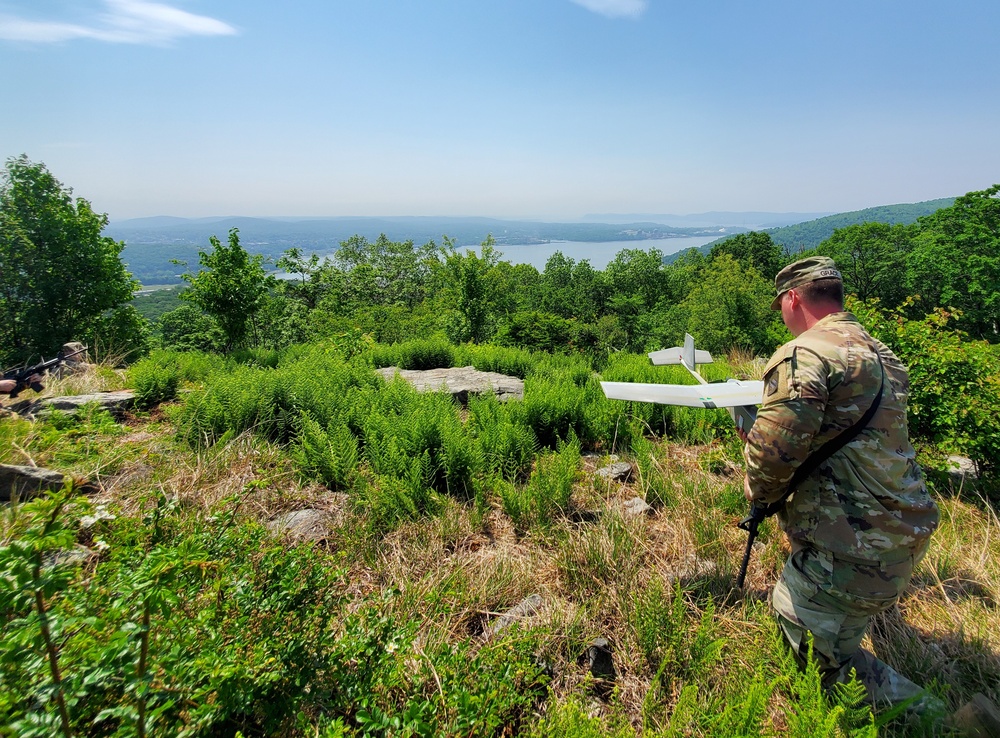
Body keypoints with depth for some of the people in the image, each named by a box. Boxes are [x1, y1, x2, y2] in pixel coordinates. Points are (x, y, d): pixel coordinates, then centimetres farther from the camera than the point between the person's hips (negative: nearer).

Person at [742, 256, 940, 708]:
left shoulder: (803, 355, -19)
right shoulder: (882, 354, 12)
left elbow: (774, 448, -26)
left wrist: (758, 493, -5)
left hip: (854, 548, -9)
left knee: (821, 658, 6)